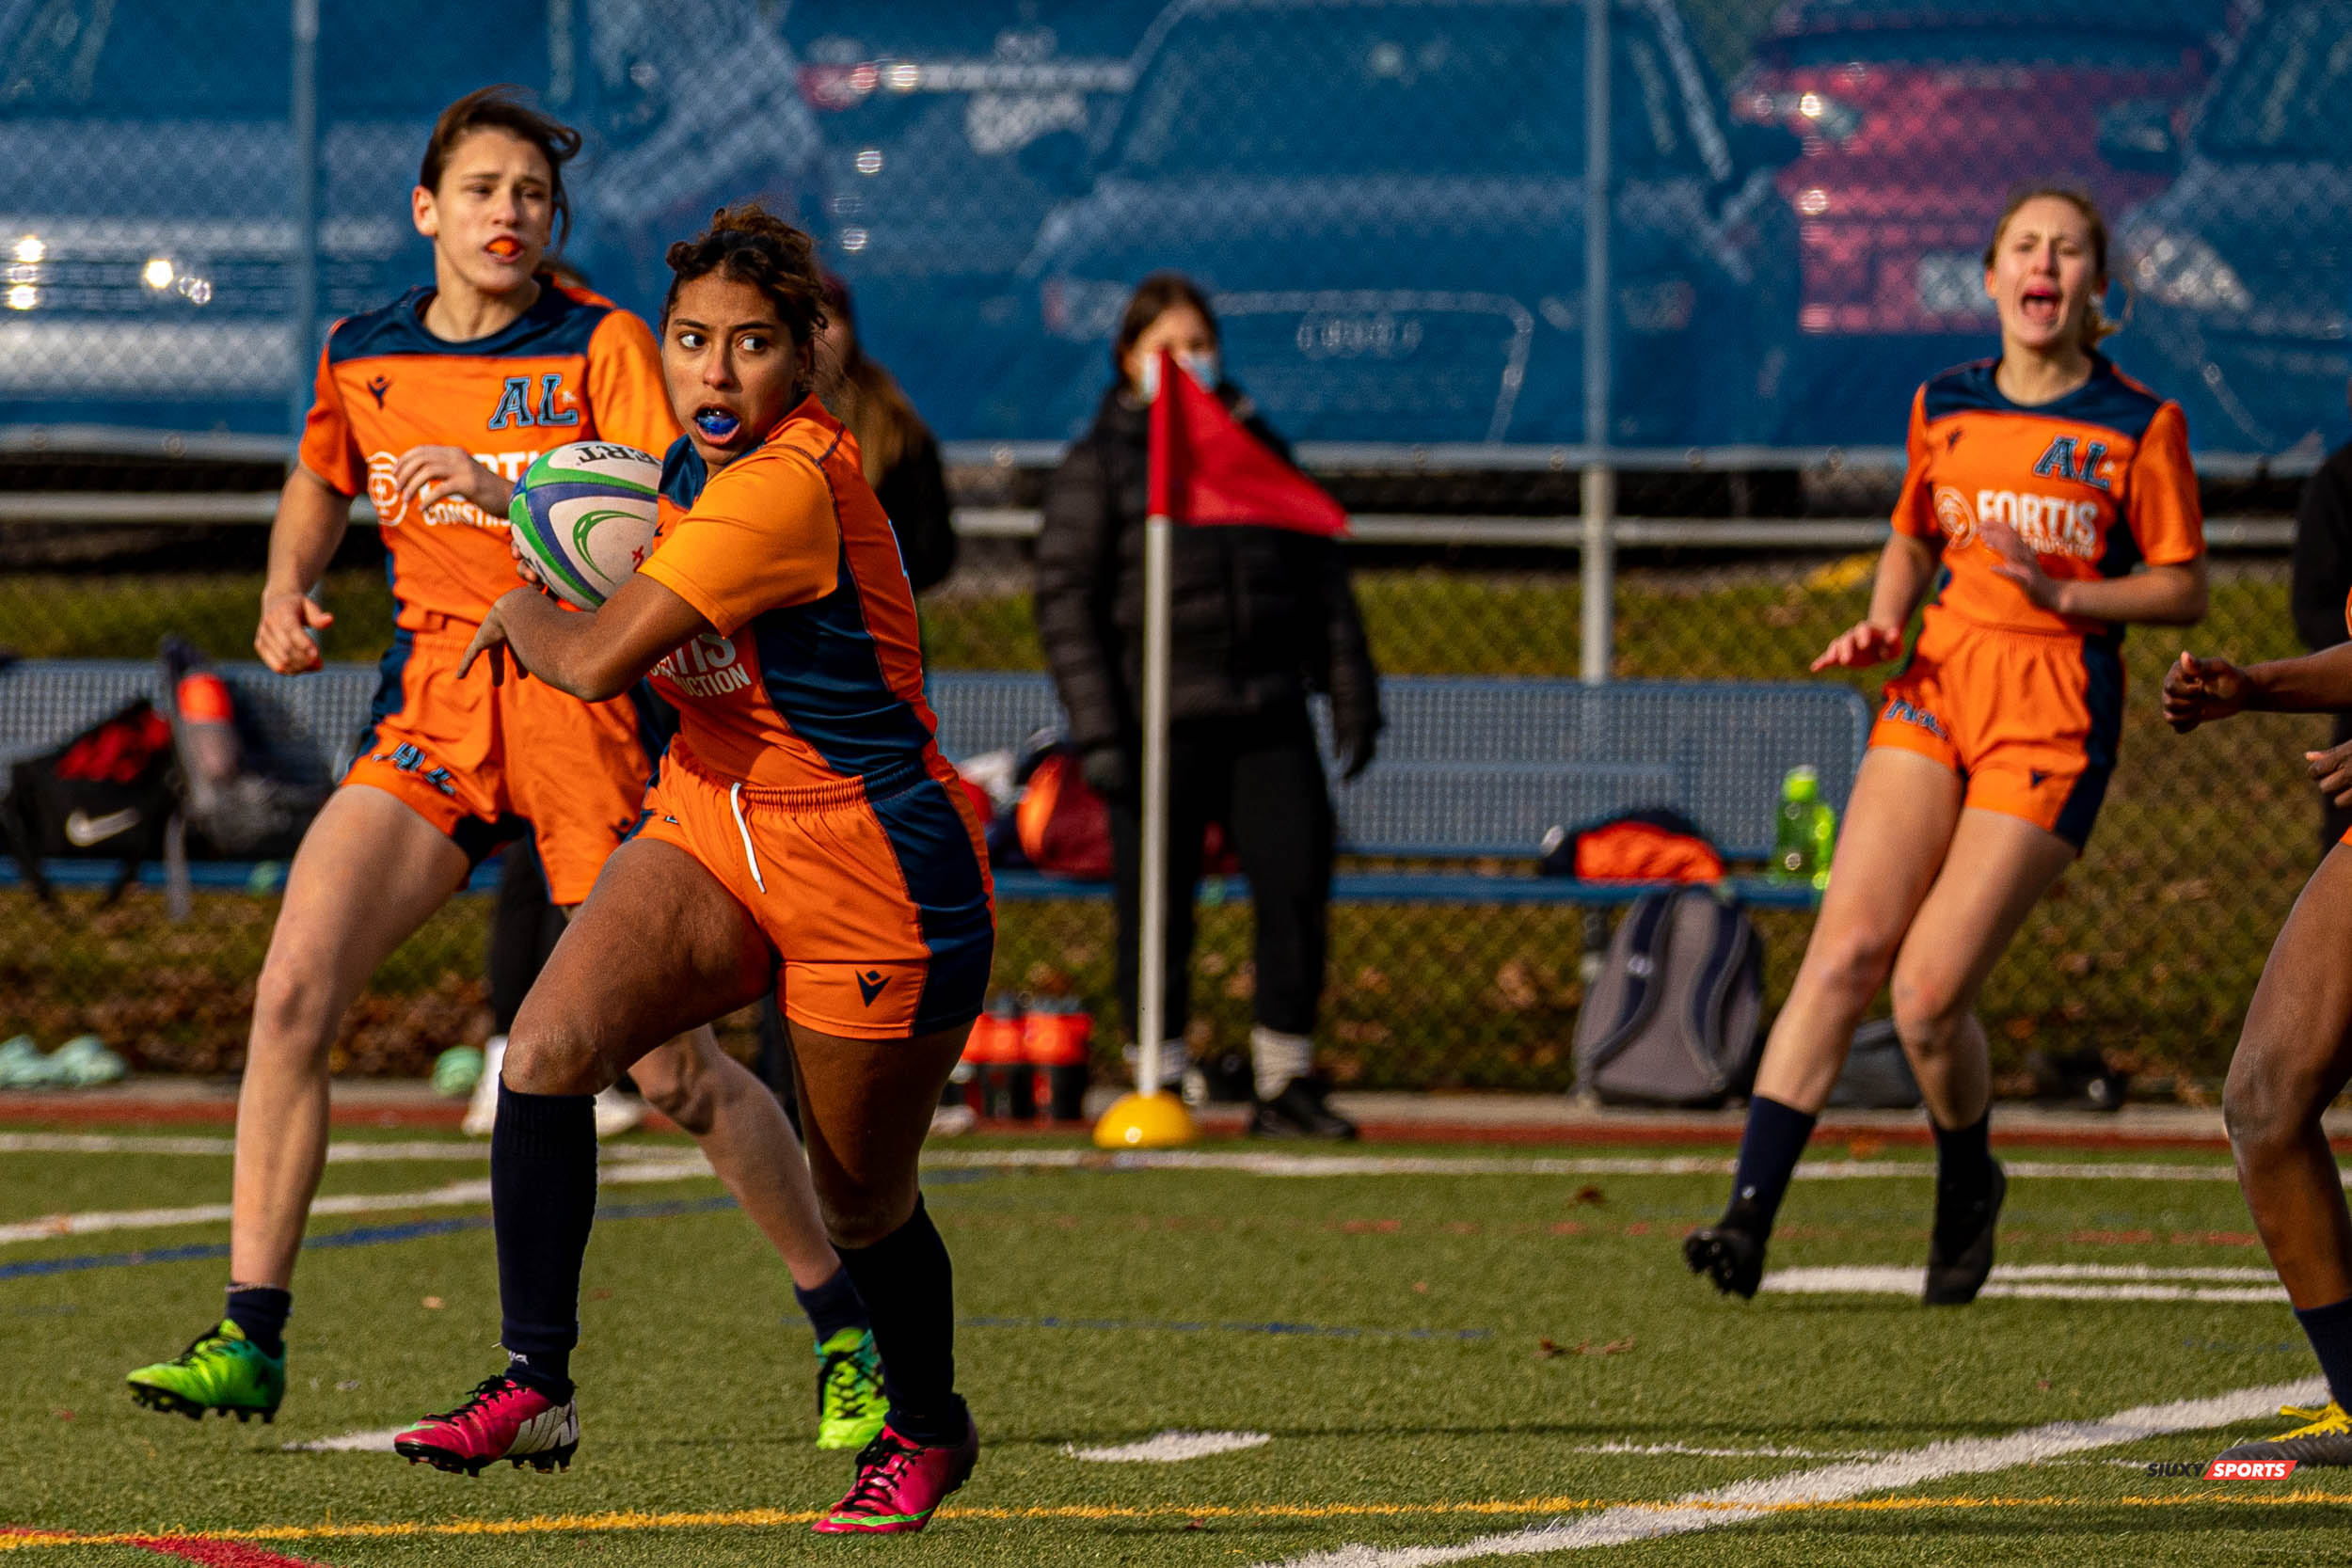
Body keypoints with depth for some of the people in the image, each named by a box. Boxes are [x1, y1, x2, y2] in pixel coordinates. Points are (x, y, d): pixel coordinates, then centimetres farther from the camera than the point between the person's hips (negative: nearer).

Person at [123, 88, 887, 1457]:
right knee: (292, 991, -14)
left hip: (587, 701, -4)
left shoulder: (603, 346, -7)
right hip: (434, 709, 4)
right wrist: (288, 588, 7)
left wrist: (513, 498, -33)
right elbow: (321, 482, 27)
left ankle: (850, 1334, 15)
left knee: (671, 1066, -4)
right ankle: (252, 1341, -9)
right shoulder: (361, 356, 7)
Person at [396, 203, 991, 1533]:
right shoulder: (698, 466, 3)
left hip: (873, 879, -8)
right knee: (549, 1049, -19)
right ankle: (534, 1387, -14)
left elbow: (595, 662, -28)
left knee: (863, 1208, 9)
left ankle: (927, 1431, 37)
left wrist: (524, 613, -7)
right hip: (715, 827, 8)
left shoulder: (789, 486, -27)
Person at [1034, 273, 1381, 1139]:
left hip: (1268, 714, 3)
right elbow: (1065, 602, -2)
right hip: (1160, 722, -3)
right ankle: (1161, 1084, 10)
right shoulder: (1098, 464, 3)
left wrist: (1351, 693, 12)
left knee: (1297, 888, -4)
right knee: (1156, 915, -1)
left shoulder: (1258, 446, 15)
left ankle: (1285, 1084, 5)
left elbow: (1319, 574, 19)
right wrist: (1096, 733, -11)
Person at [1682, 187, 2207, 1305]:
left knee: (1928, 994, -10)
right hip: (1938, 686, 4)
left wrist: (2064, 593, -15)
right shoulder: (1944, 407, 11)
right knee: (1845, 949, -13)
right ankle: (1750, 1214, -17)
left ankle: (1967, 1188, 20)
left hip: (2056, 718, -4)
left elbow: (2185, 589, 0)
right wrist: (1882, 624, 5)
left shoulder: (2139, 425, -2)